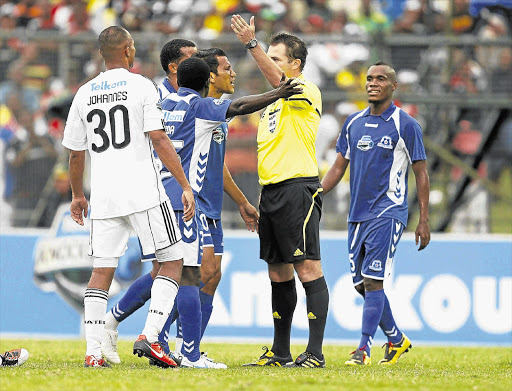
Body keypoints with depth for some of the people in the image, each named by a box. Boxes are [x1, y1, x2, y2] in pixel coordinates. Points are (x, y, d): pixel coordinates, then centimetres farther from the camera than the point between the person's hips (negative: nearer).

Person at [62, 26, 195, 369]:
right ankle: (150, 336, -10)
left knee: (102, 271, 7)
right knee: (173, 260, 5)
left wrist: (78, 195, 29)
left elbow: (75, 153, 15)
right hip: (143, 192, -4)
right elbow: (159, 140, -11)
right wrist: (186, 186, -10)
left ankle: (93, 351, -1)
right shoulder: (141, 86, -3)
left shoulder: (84, 94, 10)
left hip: (103, 198, 4)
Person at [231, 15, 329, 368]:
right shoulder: (274, 100, 21)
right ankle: (280, 352, 16)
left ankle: (316, 352, -12)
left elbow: (278, 81, -25)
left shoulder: (307, 91, -5)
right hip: (271, 190, 9)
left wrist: (252, 44, -35)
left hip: (298, 188, -9)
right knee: (278, 272, 11)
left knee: (308, 269, -10)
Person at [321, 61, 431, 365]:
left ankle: (364, 348, -13)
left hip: (388, 213, -6)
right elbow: (339, 167, 16)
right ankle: (397, 339, 25)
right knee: (362, 283, 8)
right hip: (358, 214, 6)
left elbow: (421, 173, -2)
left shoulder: (405, 125, -4)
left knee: (372, 281, -14)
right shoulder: (354, 123, 12)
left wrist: (424, 221, -7)